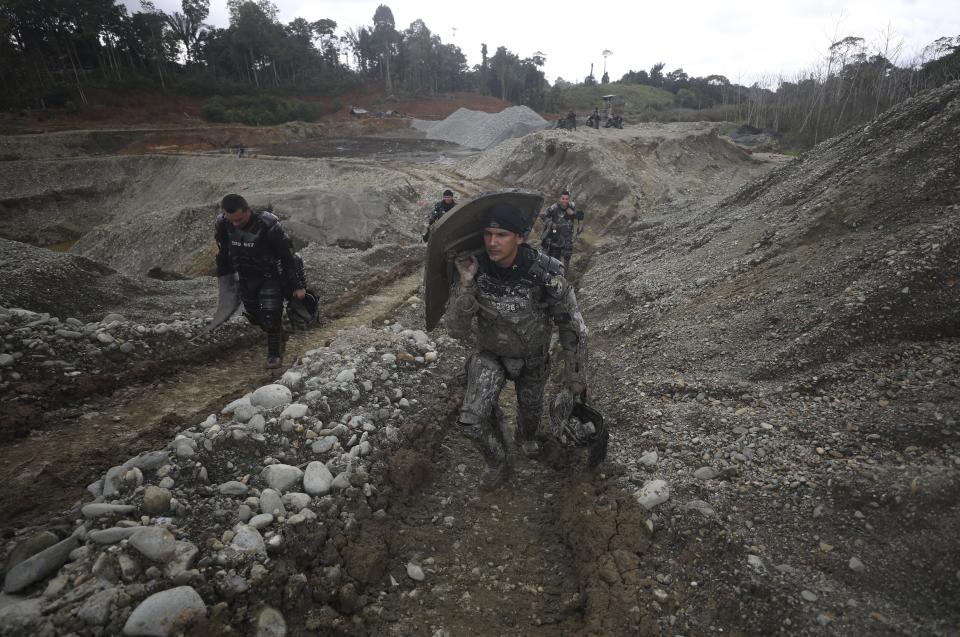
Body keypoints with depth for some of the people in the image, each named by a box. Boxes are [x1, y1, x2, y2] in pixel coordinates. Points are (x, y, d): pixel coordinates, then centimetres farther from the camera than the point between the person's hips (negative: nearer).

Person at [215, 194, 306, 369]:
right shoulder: (223, 224, -12)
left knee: (270, 315, -10)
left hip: (271, 277, -5)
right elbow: (223, 253, 8)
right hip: (246, 278, 5)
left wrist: (298, 285, -17)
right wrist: (223, 274, 17)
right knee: (252, 314, 12)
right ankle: (279, 334, 39)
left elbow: (288, 254, -20)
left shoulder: (268, 225, -28)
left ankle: (274, 355, 8)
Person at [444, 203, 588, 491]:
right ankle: (500, 464, 14)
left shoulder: (545, 272, -32)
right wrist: (466, 283, -41)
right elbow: (457, 330, -28)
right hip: (491, 354, 0)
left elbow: (571, 325, -18)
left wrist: (575, 374, -11)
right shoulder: (474, 272, -27)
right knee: (472, 421, -18)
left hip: (533, 357, 0)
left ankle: (526, 435, 64)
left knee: (531, 407, 25)